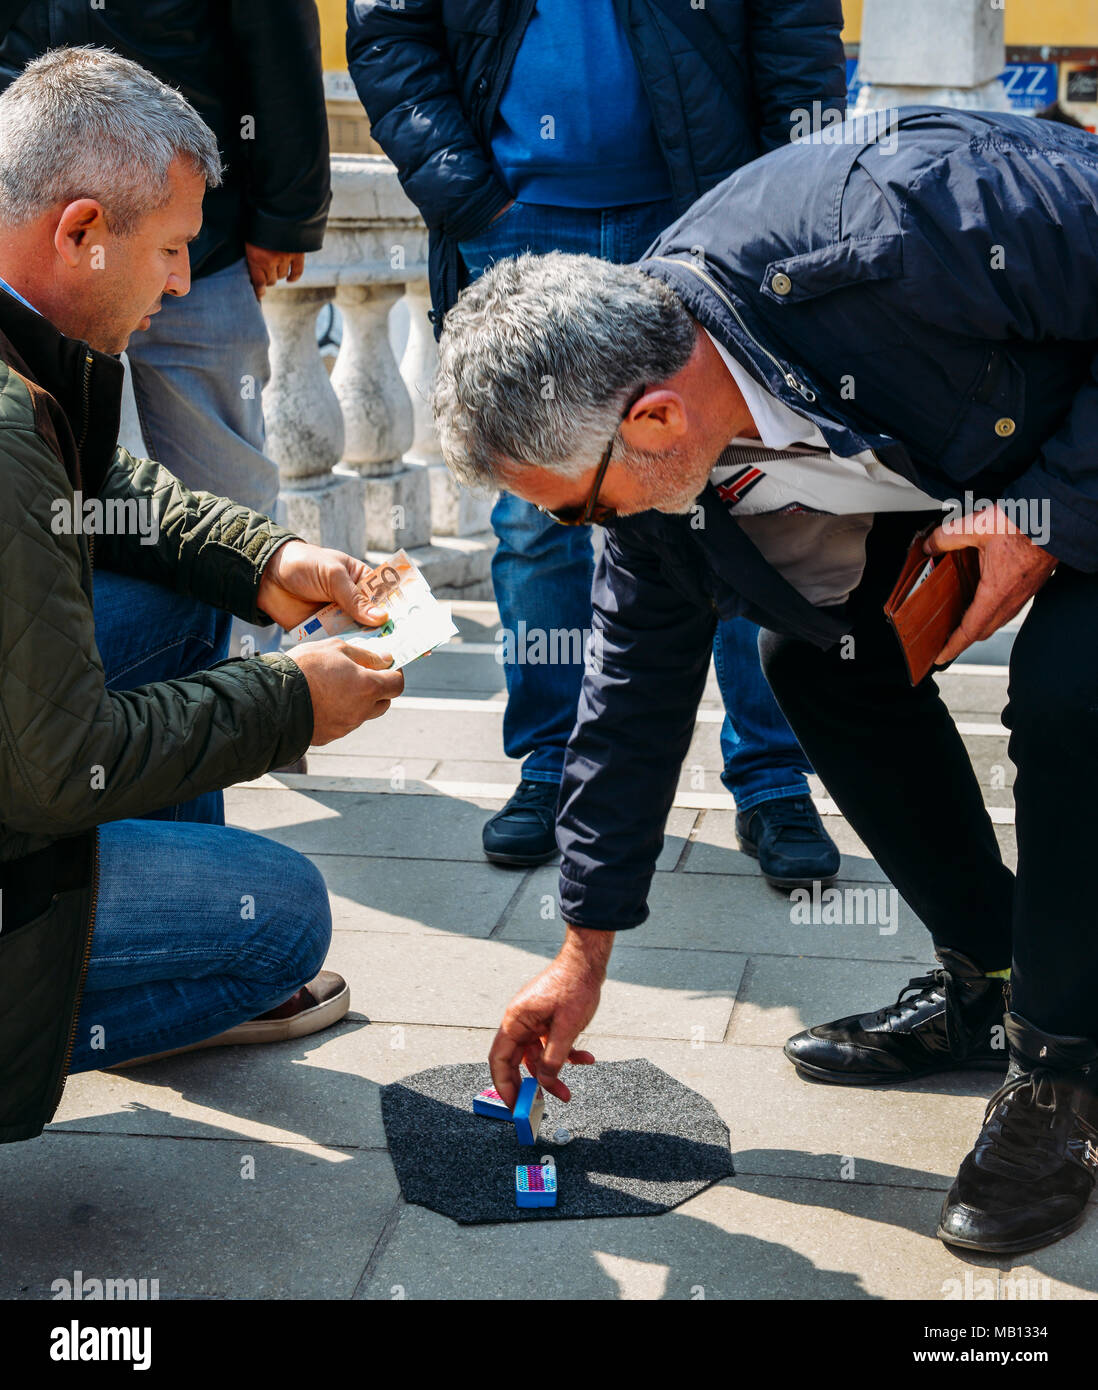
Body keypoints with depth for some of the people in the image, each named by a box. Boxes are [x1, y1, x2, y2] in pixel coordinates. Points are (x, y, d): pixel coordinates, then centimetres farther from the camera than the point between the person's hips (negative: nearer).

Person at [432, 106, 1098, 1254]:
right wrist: (583, 955, 1)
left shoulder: (902, 222, -41)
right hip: (962, 457, 6)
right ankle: (986, 983, 15)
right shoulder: (650, 452, -16)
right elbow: (637, 685, -5)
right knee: (818, 651, -3)